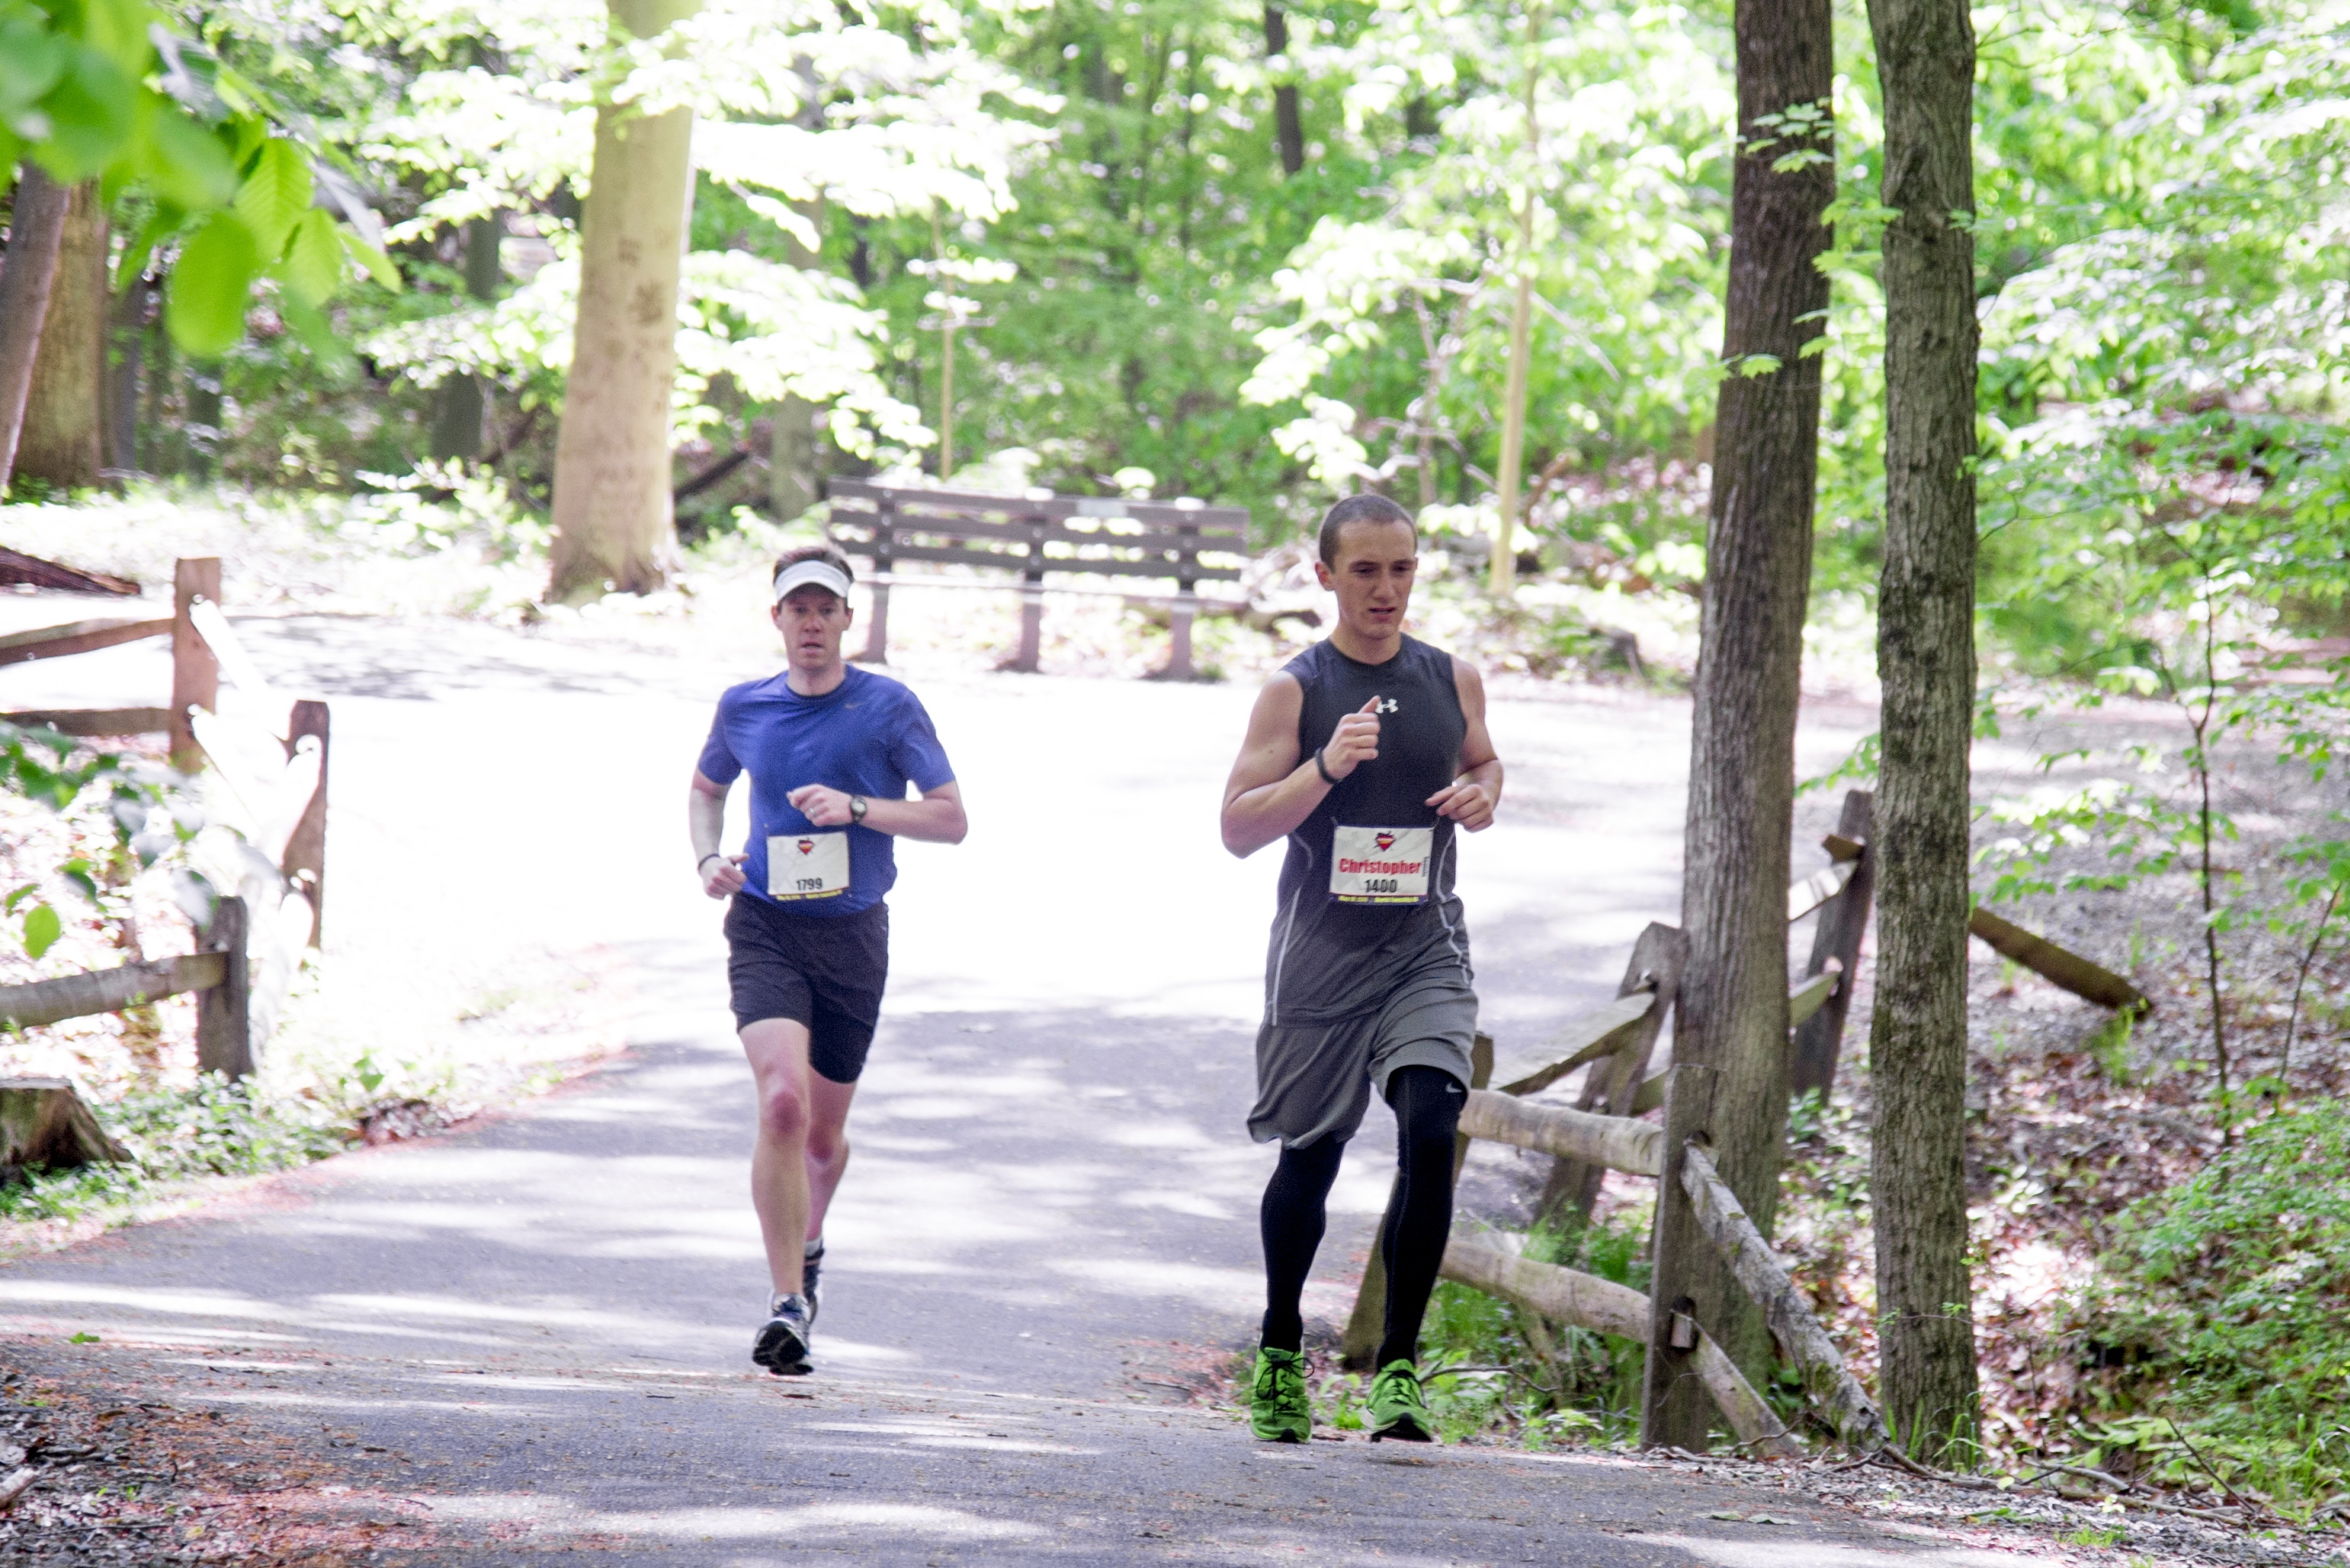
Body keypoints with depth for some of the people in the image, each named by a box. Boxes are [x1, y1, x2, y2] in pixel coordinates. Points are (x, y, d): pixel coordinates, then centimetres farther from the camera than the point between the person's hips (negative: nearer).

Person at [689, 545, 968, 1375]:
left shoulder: (888, 708, -2)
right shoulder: (744, 708, 5)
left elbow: (951, 819, -3)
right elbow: (706, 789, 25)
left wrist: (856, 807, -16)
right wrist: (708, 857, 5)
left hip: (854, 934, 0)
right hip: (765, 929, 0)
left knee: (824, 1133, 13)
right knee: (782, 1101, -23)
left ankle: (808, 1243, 47)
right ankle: (787, 1302, -21)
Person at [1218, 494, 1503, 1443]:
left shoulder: (1453, 680, 5)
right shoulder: (1294, 691, -5)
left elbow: (1482, 763, 25)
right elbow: (1238, 829, -9)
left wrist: (1482, 796, 1)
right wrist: (1326, 768, -23)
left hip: (1426, 949, 2)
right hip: (1321, 954, -2)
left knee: (1431, 1131, -17)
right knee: (1309, 1159, 10)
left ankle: (1399, 1365, -11)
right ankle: (1280, 1350, 32)